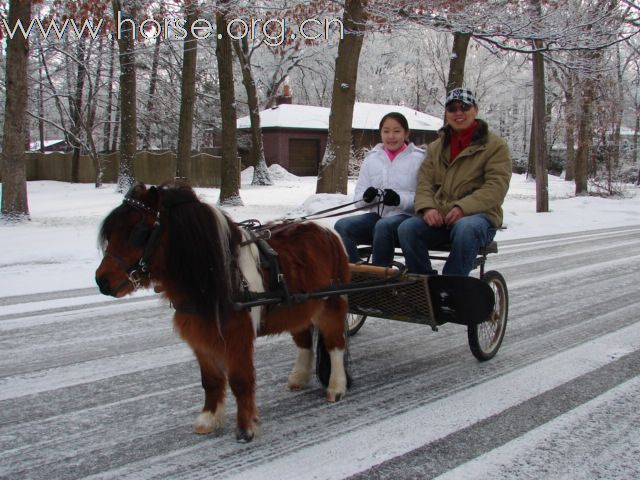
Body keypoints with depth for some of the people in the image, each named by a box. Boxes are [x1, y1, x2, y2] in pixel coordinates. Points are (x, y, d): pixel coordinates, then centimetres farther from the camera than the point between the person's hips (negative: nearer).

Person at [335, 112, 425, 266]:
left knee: (383, 226, -37)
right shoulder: (371, 159, 15)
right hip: (377, 214, 5)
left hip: (406, 216, -4)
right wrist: (366, 197, -12)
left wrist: (401, 199, -22)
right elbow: (358, 198, 12)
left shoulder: (418, 159, 2)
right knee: (342, 225, -22)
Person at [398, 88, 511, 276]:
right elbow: (425, 181, 9)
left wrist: (463, 207, -22)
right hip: (438, 217, 4)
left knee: (465, 229, -39)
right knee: (407, 228, -25)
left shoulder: (495, 145, 4)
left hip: (478, 215, -4)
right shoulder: (436, 147, 20)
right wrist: (427, 207, -14)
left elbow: (496, 186, -9)